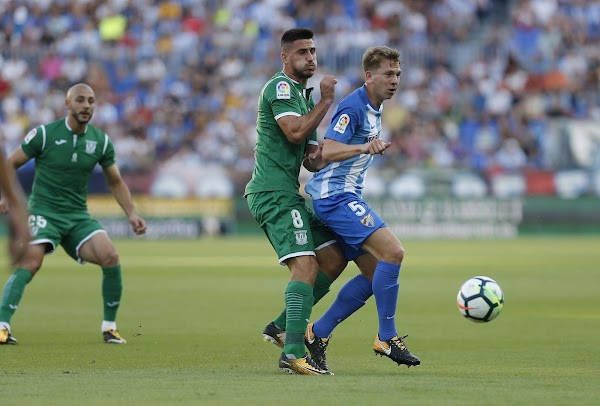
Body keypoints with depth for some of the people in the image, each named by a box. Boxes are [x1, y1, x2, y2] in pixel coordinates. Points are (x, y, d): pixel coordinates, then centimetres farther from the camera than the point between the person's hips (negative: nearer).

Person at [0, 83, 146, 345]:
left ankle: (109, 327, -1)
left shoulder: (101, 141, 4)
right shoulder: (44, 134, -7)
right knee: (30, 263, -27)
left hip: (78, 217, 3)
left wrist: (131, 214, 6)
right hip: (43, 212, -3)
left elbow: (115, 182, 17)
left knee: (110, 257, -17)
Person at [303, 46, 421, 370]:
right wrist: (365, 148, -42)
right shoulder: (353, 107, -16)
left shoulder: (373, 108, 15)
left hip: (348, 196, 10)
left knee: (377, 271, 7)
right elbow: (328, 151, -29)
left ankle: (318, 333, 10)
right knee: (392, 252, -21)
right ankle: (387, 337, -13)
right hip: (336, 197, -10)